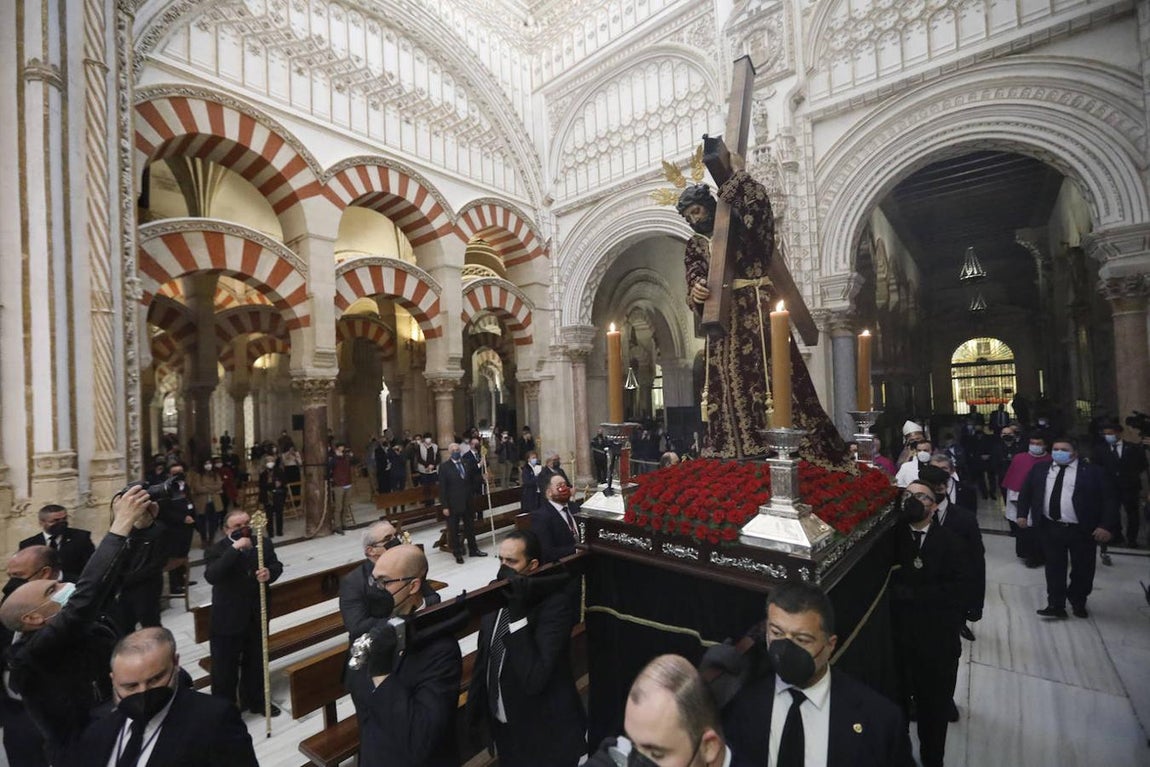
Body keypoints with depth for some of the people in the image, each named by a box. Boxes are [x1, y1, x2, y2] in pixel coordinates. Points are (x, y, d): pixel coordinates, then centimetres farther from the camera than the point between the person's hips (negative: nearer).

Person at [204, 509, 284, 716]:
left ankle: (256, 700, 39)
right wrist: (235, 549, -36)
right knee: (225, 666, 12)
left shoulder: (264, 543, -3)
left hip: (257, 616, 4)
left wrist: (270, 572, -24)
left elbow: (276, 565, 0)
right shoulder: (217, 550, -15)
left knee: (256, 662, 20)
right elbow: (211, 576, -30)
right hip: (227, 620, -4)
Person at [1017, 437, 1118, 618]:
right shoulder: (1039, 469, 5)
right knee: (1054, 568, 8)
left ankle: (1078, 603, 35)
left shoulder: (1092, 472, -3)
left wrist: (1106, 526, -13)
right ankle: (1056, 605, 16)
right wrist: (1022, 514, 5)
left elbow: (1108, 500, -5)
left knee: (1082, 570, 13)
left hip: (1082, 530, -1)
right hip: (1050, 528, 1)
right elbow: (1025, 492, 12)